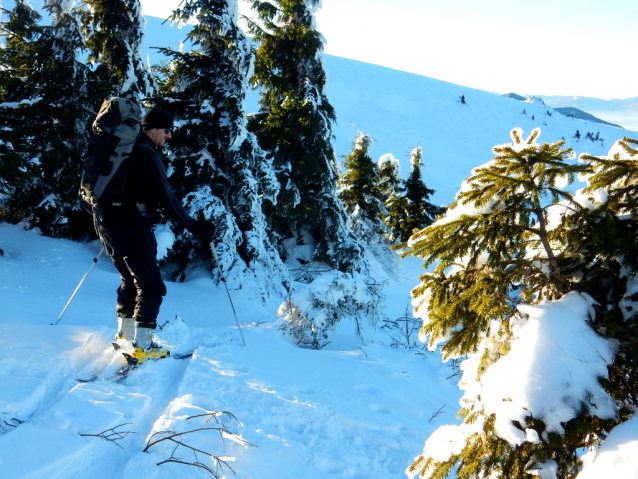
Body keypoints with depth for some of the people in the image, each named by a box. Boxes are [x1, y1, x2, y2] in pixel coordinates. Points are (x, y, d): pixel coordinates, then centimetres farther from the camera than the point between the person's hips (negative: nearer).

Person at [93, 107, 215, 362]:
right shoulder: (146, 154, -14)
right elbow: (166, 197, -16)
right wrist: (194, 226, -12)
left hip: (106, 223, 9)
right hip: (132, 226, -9)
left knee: (131, 279, 22)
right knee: (150, 285, -3)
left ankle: (125, 333, 30)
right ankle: (143, 346, -5)